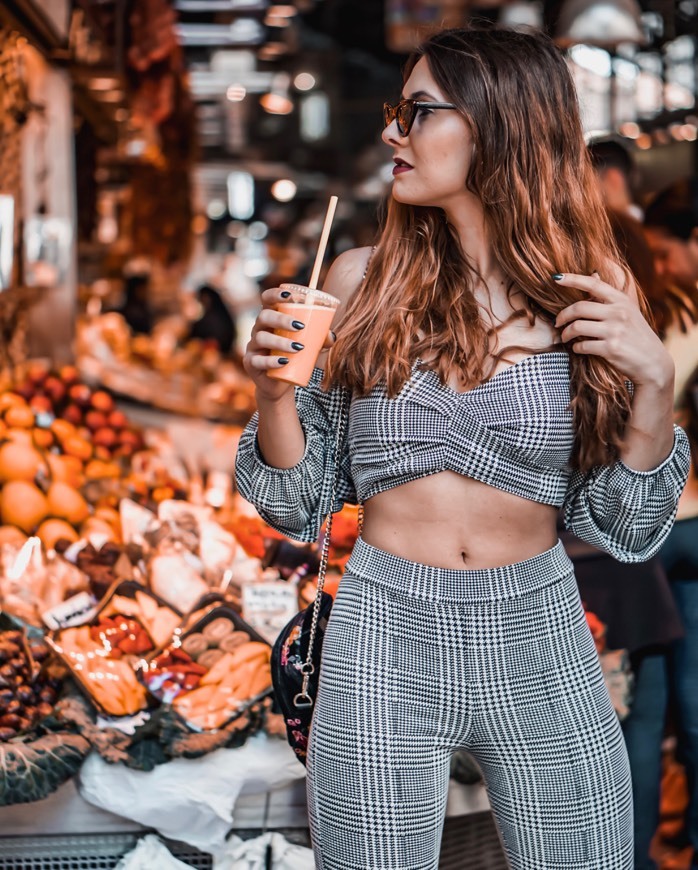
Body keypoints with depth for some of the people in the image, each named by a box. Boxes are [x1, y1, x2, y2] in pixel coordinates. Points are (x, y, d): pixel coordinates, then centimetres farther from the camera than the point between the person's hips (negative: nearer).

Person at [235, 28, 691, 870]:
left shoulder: (594, 297, -3)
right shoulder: (363, 281, -2)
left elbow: (620, 525, -1)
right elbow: (302, 501, 3)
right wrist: (273, 389, -15)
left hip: (539, 643, 0)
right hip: (382, 639, 0)